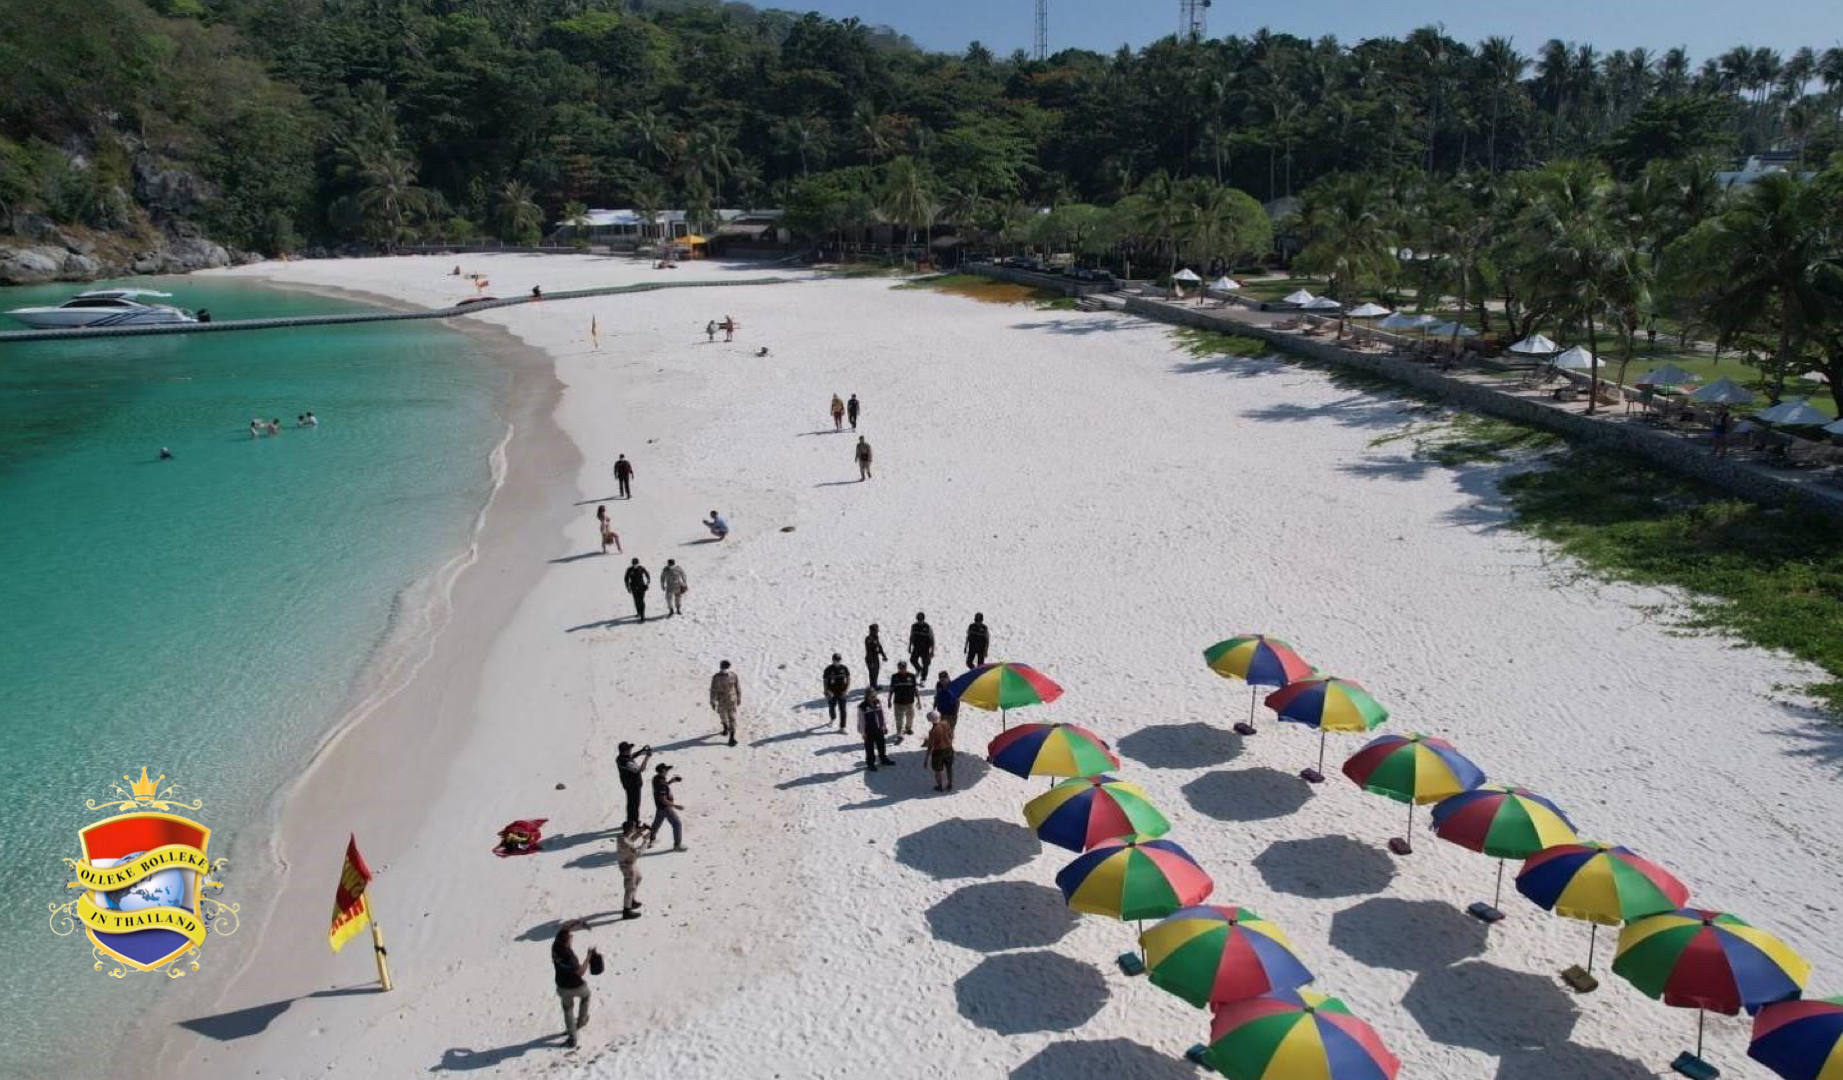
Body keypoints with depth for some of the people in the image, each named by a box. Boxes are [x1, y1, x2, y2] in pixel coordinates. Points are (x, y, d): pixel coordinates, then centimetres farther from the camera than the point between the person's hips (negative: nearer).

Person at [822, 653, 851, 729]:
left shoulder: (844, 668, -5)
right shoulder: (828, 669, -11)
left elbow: (848, 678, 5)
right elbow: (825, 681, -5)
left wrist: (847, 689, -5)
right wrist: (827, 691, -14)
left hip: (842, 693, 0)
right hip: (832, 694, 0)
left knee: (842, 710, -5)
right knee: (831, 708, 18)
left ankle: (842, 727, -1)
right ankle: (832, 719, 50)